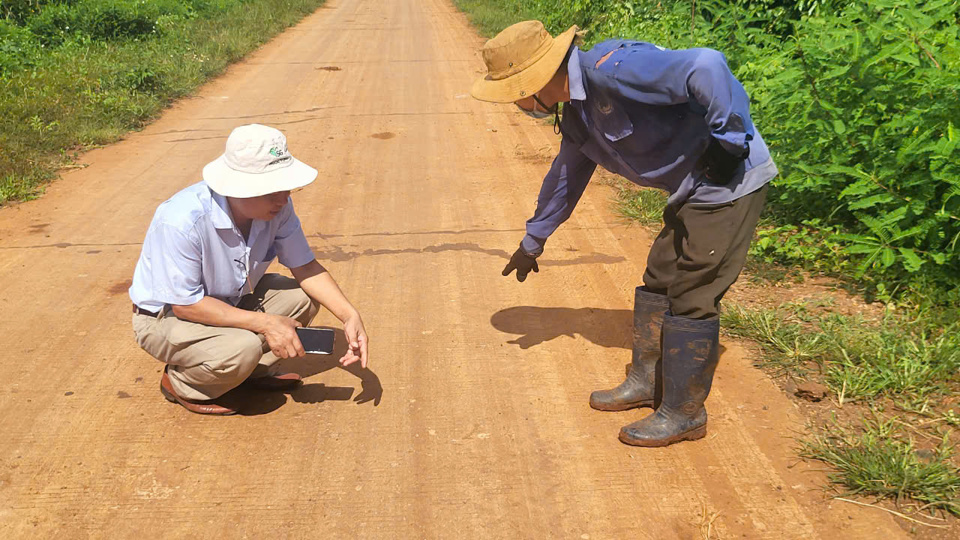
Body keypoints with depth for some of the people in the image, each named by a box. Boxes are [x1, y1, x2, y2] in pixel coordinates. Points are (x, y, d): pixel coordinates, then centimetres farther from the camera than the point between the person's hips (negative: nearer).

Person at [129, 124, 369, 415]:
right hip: (166, 316, -6)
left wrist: (350, 316, -20)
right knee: (243, 347, -33)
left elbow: (305, 266, -6)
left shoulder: (277, 206, -16)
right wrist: (265, 323, -31)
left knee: (305, 297, -11)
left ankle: (256, 369, 8)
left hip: (230, 300, 7)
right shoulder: (181, 220, -34)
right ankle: (180, 383, -2)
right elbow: (184, 303, -28)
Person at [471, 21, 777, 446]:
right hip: (693, 192, 9)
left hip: (730, 184, -9)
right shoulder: (576, 114, 7)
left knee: (690, 298, -2)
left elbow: (706, 67, -34)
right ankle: (646, 382, 33)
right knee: (658, 282, 17)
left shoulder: (611, 70, -25)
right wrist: (532, 242, 32)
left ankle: (683, 414, 12)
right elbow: (564, 177, 23)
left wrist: (727, 142, -25)